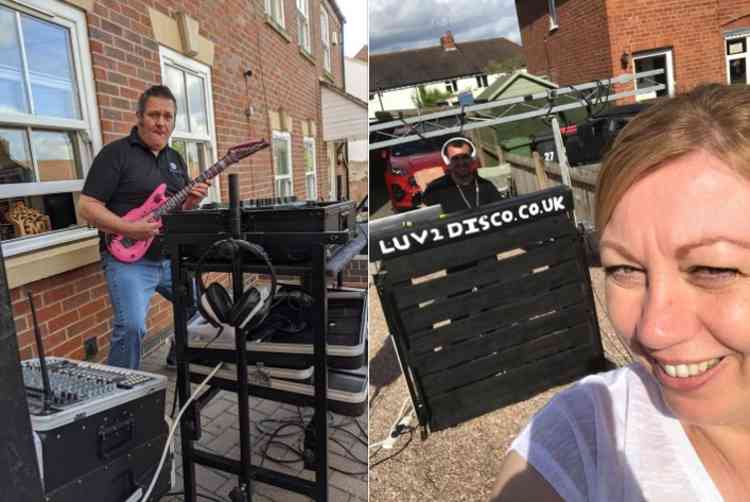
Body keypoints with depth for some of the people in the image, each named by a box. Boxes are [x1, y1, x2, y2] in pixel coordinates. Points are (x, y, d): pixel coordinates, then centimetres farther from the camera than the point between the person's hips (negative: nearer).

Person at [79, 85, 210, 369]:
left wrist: (191, 203, -4)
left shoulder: (175, 159, 13)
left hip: (172, 258, 7)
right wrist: (129, 229, -23)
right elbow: (87, 206, -12)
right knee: (132, 326, -23)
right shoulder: (116, 153, -8)